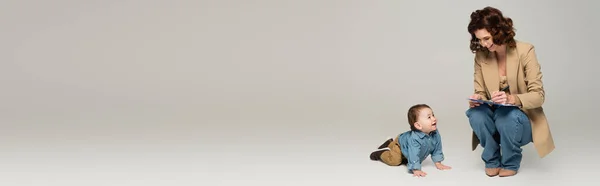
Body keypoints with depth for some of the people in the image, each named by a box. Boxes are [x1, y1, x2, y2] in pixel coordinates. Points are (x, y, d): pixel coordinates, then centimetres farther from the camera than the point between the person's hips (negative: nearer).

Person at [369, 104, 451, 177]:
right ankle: (381, 153, 7)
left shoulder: (435, 134, -30)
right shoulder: (414, 138, -49)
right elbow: (413, 155, -51)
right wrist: (416, 170, -55)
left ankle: (391, 143, 46)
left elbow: (437, 149, -14)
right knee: (394, 160, -23)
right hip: (400, 143, -7)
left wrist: (438, 163, -13)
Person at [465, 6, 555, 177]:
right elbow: (480, 91, 1)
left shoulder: (525, 51, -16)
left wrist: (512, 98, -38)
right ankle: (492, 160, -4)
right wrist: (477, 98, -24)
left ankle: (510, 163, -6)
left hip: (522, 120, -3)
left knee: (507, 115, -35)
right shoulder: (481, 55, -6)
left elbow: (538, 96, -18)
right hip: (495, 117, 3)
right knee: (475, 113, -29)